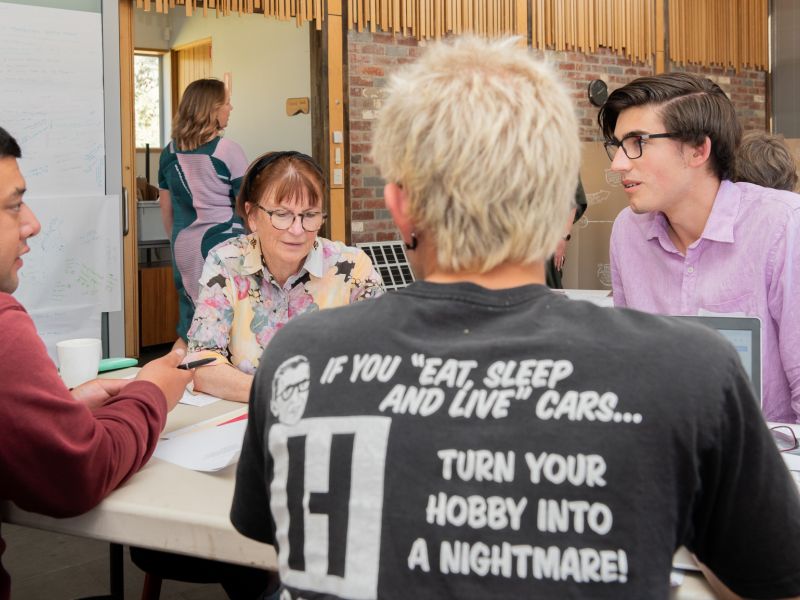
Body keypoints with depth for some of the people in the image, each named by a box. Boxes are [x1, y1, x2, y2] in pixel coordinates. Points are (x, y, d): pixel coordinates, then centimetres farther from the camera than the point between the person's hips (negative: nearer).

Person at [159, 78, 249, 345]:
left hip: (184, 250, 6)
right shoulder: (227, 150, -9)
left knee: (188, 332, 11)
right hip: (223, 244, -5)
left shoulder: (170, 152, 7)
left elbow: (166, 208, 14)